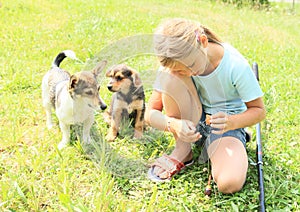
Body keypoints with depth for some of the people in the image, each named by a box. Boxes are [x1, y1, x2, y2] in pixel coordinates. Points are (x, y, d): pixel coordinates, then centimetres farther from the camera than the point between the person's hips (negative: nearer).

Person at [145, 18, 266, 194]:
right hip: (190, 120, 3)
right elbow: (151, 113, -15)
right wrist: (173, 124, -37)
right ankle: (183, 151, -12)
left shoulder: (236, 65, -25)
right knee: (170, 77, -29)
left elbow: (259, 111, -12)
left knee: (229, 184, -33)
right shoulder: (173, 64, -19)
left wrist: (231, 122, -33)